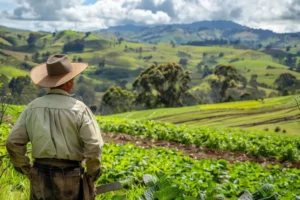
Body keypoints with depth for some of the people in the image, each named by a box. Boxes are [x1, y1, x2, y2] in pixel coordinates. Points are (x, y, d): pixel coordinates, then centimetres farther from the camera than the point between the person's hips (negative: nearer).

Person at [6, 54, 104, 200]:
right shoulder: (78, 109, -10)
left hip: (41, 177, 3)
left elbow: (13, 142, 0)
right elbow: (94, 146, -15)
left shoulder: (33, 107, 1)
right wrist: (92, 176, 0)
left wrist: (27, 171, 11)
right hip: (70, 179, -3)